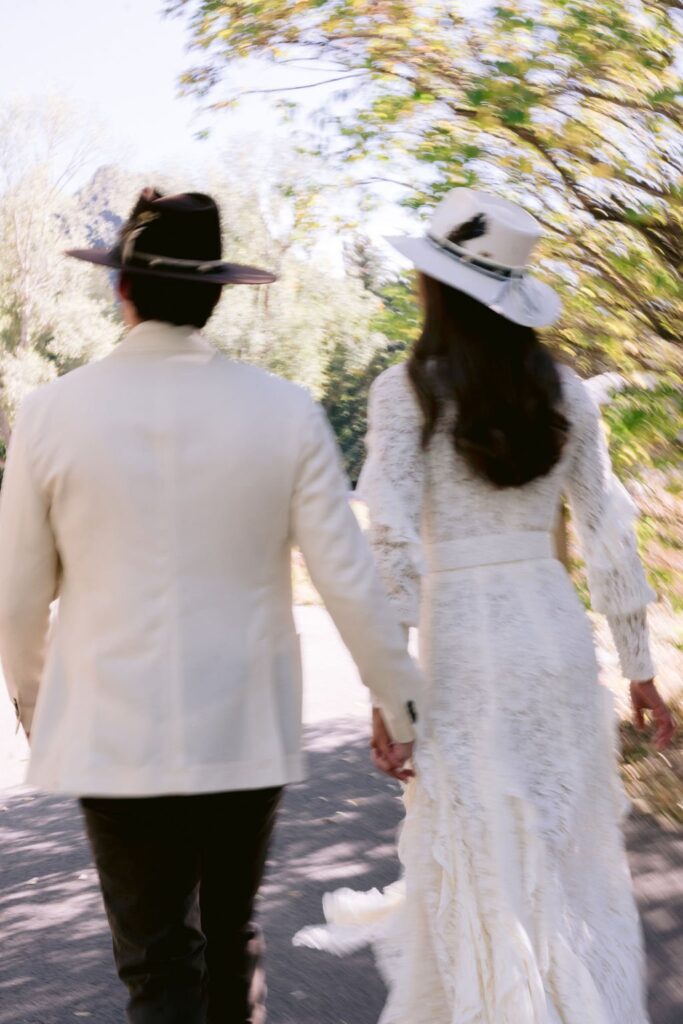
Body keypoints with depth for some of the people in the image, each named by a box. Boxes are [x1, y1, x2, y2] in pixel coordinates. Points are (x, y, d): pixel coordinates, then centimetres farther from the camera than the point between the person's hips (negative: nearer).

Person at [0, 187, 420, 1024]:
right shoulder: (285, 412, -6)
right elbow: (350, 582, -6)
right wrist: (402, 704, 8)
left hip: (117, 738, -1)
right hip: (248, 734, 2)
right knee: (232, 939, 22)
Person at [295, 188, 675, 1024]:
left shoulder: (408, 391, -8)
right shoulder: (562, 391, 4)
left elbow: (394, 545, -13)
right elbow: (608, 537, 5)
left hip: (463, 639, -4)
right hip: (556, 632, 4)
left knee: (485, 863, 8)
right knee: (569, 853, 19)